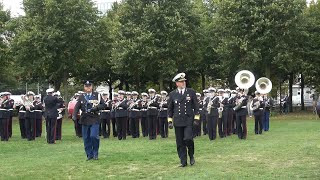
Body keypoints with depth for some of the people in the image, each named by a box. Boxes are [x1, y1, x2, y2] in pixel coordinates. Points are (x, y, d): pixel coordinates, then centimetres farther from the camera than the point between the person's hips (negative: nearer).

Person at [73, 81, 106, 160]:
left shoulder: (97, 95, 4)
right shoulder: (81, 97, 10)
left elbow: (103, 105, 3)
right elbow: (77, 107, 4)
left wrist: (96, 108, -15)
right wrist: (74, 115, -13)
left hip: (94, 119, -3)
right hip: (85, 120, 3)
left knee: (94, 136, -16)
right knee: (86, 138, 4)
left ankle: (95, 153, 3)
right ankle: (89, 155, 17)